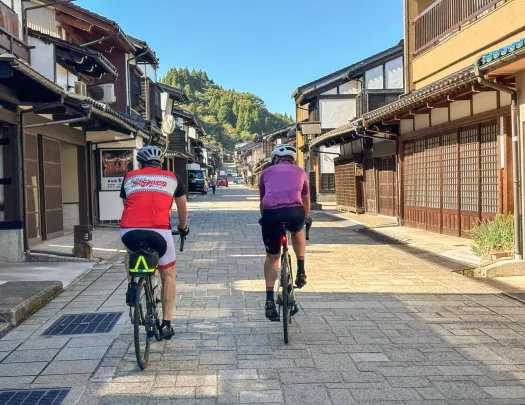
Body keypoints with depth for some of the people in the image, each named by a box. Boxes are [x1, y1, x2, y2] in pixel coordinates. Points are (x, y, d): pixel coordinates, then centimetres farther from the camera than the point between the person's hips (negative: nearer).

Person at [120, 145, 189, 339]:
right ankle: (166, 323, 16)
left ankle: (132, 283, 14)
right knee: (168, 274, 19)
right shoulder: (172, 178, 21)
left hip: (129, 229, 2)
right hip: (159, 230, -1)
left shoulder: (130, 177, 22)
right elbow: (182, 208, 33)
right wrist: (183, 227, 52)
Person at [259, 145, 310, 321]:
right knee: (297, 232, 36)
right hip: (295, 212, 0)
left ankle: (269, 300, 15)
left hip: (271, 213, 0)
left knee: (272, 256, 19)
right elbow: (306, 201, 39)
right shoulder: (300, 172, 27)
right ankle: (301, 270, 22)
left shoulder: (267, 172, 27)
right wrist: (304, 219, 57)